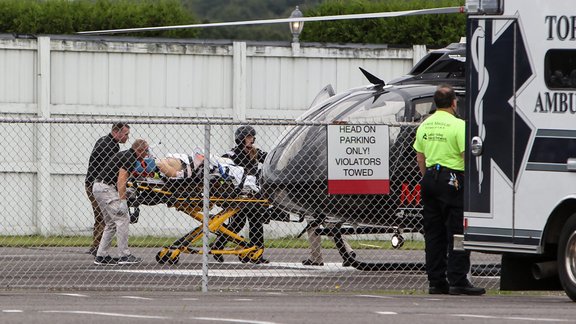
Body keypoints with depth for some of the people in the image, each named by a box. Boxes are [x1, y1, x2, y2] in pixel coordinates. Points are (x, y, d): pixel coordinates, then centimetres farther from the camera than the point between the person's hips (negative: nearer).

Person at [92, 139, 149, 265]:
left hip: (99, 188, 10)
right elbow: (121, 180, -20)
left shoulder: (125, 155, 19)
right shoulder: (129, 158, -11)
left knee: (111, 224, 14)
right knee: (123, 219, -8)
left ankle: (101, 256, 11)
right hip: (107, 188, -10)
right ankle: (124, 256, -9)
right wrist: (122, 201, -23)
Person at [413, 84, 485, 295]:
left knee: (433, 233, 10)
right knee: (457, 233, -5)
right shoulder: (458, 125, -11)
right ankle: (458, 281, -9)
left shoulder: (424, 126, 10)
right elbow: (467, 157, -15)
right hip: (452, 179, -7)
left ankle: (436, 282, 11)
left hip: (430, 177, 7)